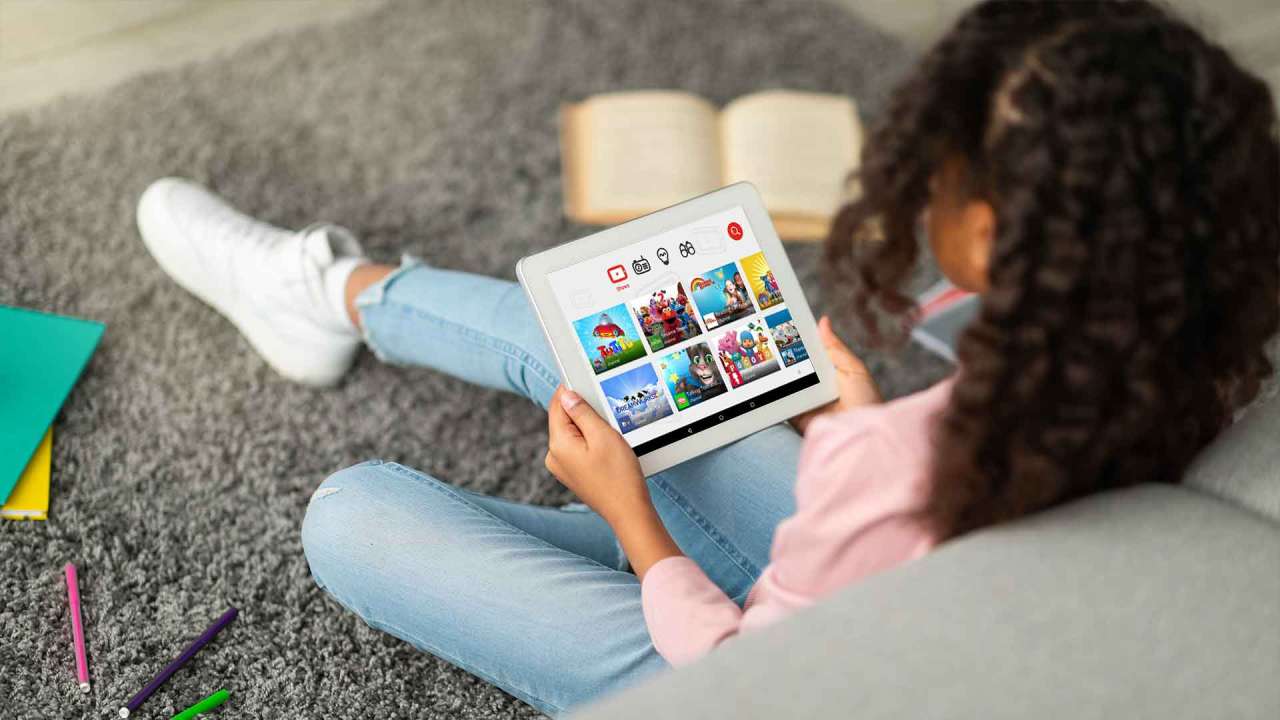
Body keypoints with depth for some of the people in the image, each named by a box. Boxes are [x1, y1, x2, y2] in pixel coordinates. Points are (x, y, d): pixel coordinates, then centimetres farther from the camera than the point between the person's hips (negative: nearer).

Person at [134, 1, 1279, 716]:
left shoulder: (895, 476, -44)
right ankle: (339, 292, 44)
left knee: (352, 517, -4)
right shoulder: (1162, 367, -20)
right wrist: (862, 428, 2)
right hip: (842, 594, 7)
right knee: (567, 330, 17)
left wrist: (628, 514, -15)